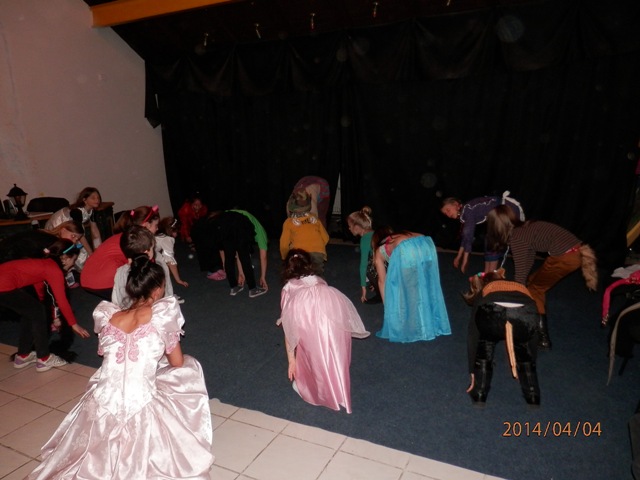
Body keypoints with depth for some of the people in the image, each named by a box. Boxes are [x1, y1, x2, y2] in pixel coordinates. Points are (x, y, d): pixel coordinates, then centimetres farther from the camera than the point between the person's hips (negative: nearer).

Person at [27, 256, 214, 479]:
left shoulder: (106, 315, 2)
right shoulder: (163, 313, -9)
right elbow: (177, 363, 2)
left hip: (101, 407, 6)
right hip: (139, 409, -5)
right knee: (189, 366, 18)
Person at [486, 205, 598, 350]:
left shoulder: (516, 238, -8)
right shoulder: (525, 228, 17)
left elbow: (521, 271, -4)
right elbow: (528, 261, 27)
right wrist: (524, 283, 35)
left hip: (566, 256, -8)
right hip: (577, 251, 8)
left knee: (534, 289, 9)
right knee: (535, 284, 21)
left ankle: (542, 338, 11)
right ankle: (537, 323, 32)